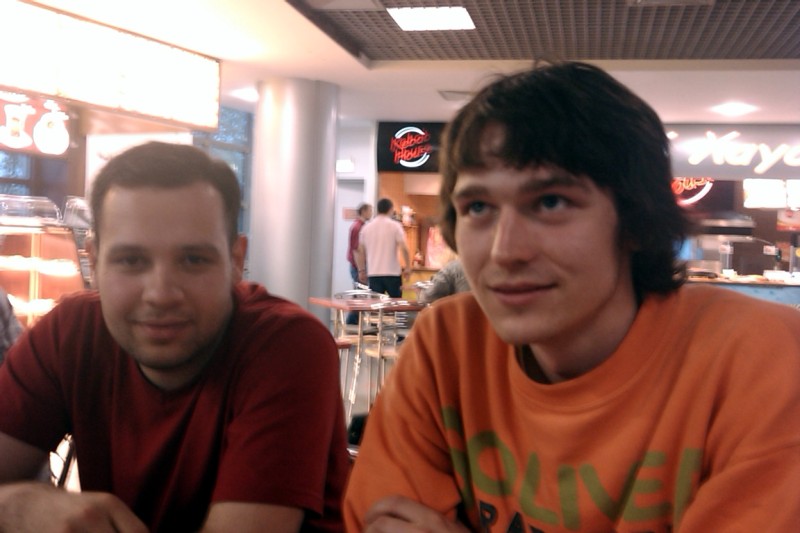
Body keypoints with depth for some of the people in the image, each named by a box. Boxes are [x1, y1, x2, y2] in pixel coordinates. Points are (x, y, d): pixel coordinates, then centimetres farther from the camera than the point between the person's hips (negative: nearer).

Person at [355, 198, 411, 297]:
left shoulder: (367, 227, 7)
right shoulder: (395, 226, -4)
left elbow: (360, 251, 10)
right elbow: (404, 248, -11)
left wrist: (361, 271, 19)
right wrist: (408, 267, 0)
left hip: (373, 274, 3)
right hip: (392, 273, -3)